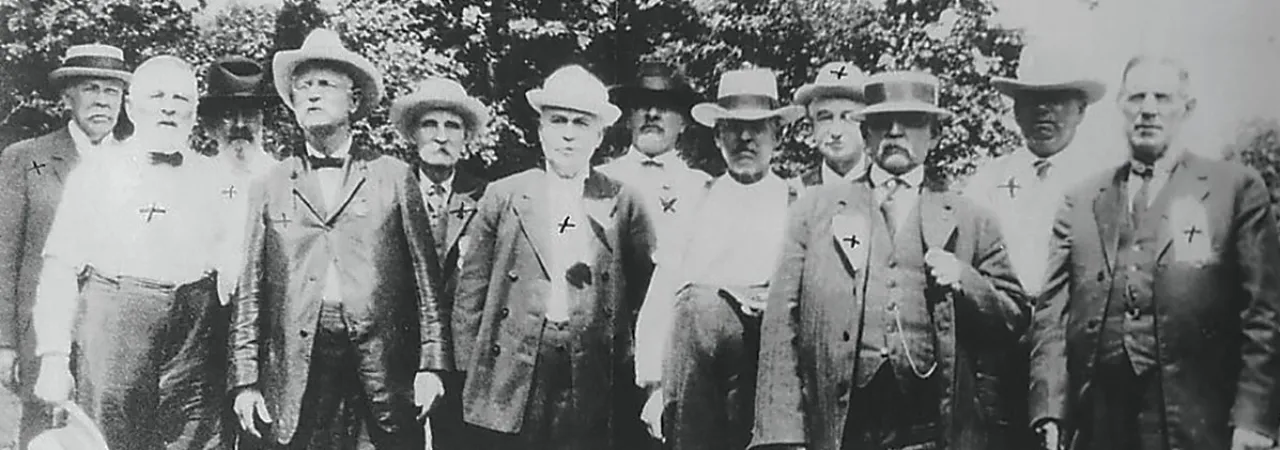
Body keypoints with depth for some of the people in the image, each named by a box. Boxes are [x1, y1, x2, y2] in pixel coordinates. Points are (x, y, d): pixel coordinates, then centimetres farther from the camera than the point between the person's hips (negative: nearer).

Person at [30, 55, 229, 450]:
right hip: (110, 330, -1)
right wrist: (54, 358, -5)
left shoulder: (215, 180, 11)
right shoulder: (94, 174, 8)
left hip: (194, 341, 1)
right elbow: (60, 269, 4)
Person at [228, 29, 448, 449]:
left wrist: (431, 364, -2)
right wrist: (246, 380, 2)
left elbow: (424, 275, 4)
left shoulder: (394, 176, 8)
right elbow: (249, 292, 9)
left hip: (385, 362, -1)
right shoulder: (270, 186, 11)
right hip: (300, 365, 1)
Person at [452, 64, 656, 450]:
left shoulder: (624, 203, 6)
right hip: (509, 389, 1)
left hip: (594, 388, 0)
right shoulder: (503, 197, 7)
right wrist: (475, 370, 3)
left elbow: (648, 296, 7)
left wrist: (629, 371, 2)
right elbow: (470, 296, 8)